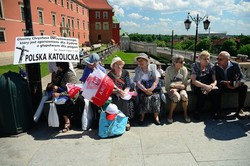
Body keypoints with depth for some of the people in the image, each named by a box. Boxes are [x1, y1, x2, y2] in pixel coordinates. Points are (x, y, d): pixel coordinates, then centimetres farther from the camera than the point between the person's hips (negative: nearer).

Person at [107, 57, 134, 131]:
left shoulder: (125, 73, 4)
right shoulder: (110, 75, -1)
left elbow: (128, 86, -2)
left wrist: (125, 92, -23)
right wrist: (118, 91, -25)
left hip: (124, 93, 2)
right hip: (114, 95, -1)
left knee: (126, 101, -26)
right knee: (117, 101, -29)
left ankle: (126, 121, -11)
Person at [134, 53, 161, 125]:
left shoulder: (153, 67, 3)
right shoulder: (137, 70, 4)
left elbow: (156, 80, -5)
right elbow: (137, 83, -5)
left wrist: (151, 89, -20)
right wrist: (145, 90, -19)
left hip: (153, 88, 0)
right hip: (142, 89, 0)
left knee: (155, 97, -25)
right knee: (144, 97, -26)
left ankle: (156, 116, -5)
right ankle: (142, 116, -6)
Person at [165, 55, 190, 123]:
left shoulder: (184, 69, -2)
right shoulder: (169, 69, -10)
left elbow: (185, 85, -2)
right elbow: (167, 85, -10)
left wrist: (176, 86, -17)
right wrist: (180, 85, -13)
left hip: (180, 88, 3)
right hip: (171, 89, -2)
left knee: (184, 96, -28)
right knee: (177, 97, -31)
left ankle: (185, 114, -4)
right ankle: (170, 115, -10)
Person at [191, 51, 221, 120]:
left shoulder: (210, 66, 2)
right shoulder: (195, 65, -8)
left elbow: (215, 80, -1)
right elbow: (194, 81, -18)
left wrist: (212, 85, -25)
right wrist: (205, 86, -30)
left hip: (208, 86, 3)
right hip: (197, 86, -3)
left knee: (215, 91, -28)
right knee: (203, 93, -34)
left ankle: (215, 112, -13)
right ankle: (196, 112, -15)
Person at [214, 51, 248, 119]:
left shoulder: (235, 65, -11)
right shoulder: (216, 66, -11)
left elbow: (241, 77, -11)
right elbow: (217, 79, -12)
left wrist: (239, 83, -35)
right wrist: (225, 83, -32)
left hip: (234, 85, 2)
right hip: (222, 86, -1)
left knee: (244, 86, -27)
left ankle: (239, 110, -19)